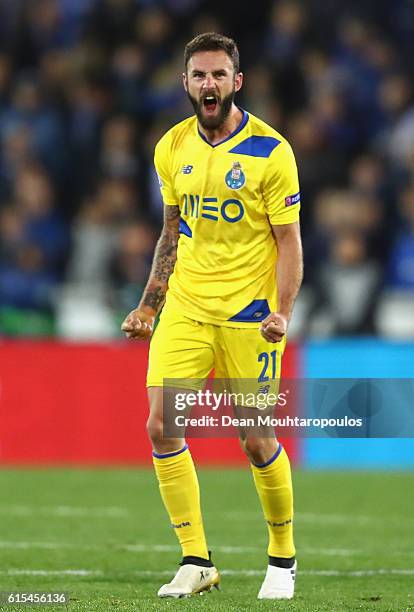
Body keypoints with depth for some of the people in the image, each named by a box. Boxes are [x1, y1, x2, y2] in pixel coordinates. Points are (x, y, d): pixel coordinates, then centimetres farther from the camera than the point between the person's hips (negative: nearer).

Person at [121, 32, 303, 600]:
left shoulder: (270, 150, -8)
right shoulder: (172, 148, 6)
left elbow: (289, 241, -6)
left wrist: (282, 312, -18)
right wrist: (148, 305, 14)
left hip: (248, 315, -4)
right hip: (183, 311, 4)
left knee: (257, 441, -1)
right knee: (161, 427, -9)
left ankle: (282, 559, 19)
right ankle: (196, 561, -1)